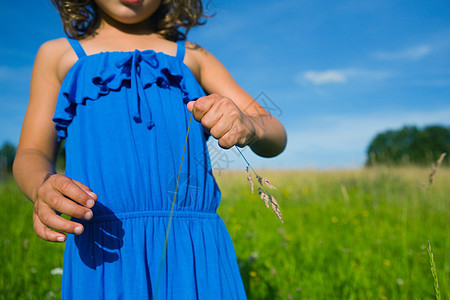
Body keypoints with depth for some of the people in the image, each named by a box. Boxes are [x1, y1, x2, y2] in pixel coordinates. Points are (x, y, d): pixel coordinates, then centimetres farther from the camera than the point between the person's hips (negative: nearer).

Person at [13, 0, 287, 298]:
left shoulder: (193, 57, 19)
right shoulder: (58, 55, 18)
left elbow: (276, 139, 14)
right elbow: (31, 155, 14)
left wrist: (248, 126, -12)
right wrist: (43, 186, -12)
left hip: (195, 251, 1)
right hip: (104, 253, 0)